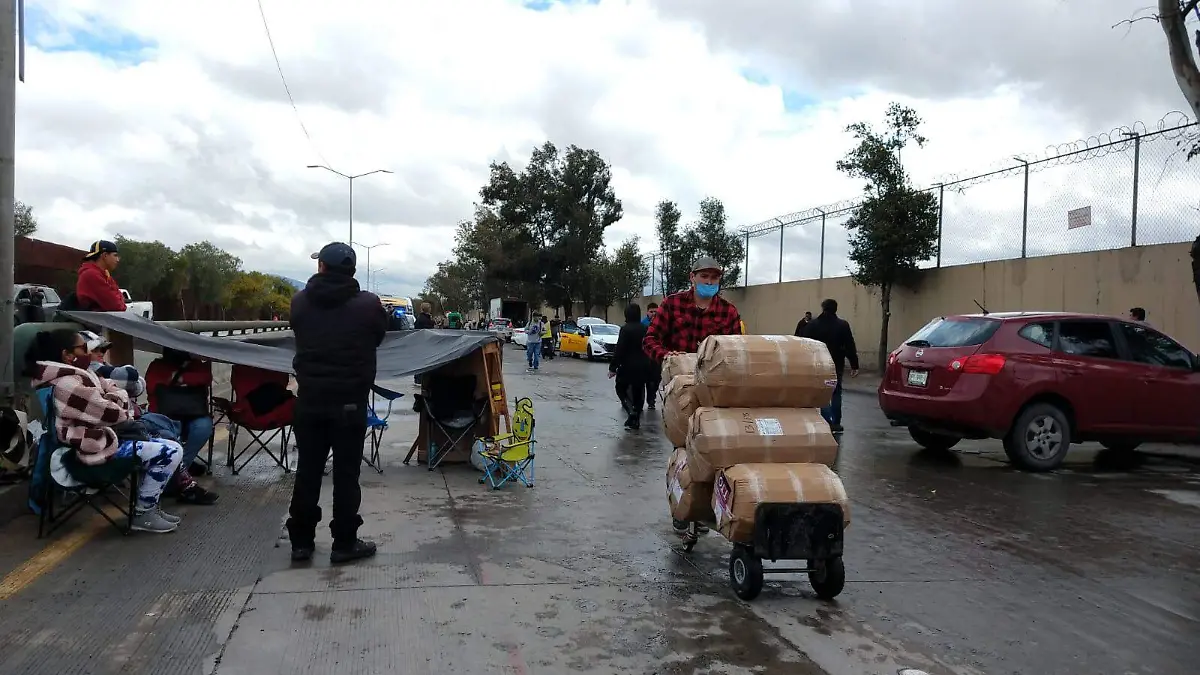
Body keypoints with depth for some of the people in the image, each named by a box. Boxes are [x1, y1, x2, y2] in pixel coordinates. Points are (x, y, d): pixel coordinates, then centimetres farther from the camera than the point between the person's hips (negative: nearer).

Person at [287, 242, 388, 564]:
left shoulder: (299, 301, -2)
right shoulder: (368, 304, -11)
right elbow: (379, 337, 7)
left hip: (309, 398, 3)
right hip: (350, 400, -3)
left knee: (307, 471, 11)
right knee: (346, 473, 4)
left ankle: (301, 541, 17)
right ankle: (344, 543, 9)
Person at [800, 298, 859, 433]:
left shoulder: (812, 325, -3)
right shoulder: (843, 325, -3)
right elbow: (850, 347, -4)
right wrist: (854, 365, -1)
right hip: (837, 366, 1)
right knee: (836, 393, 14)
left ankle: (828, 423, -11)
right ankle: (836, 423, 16)